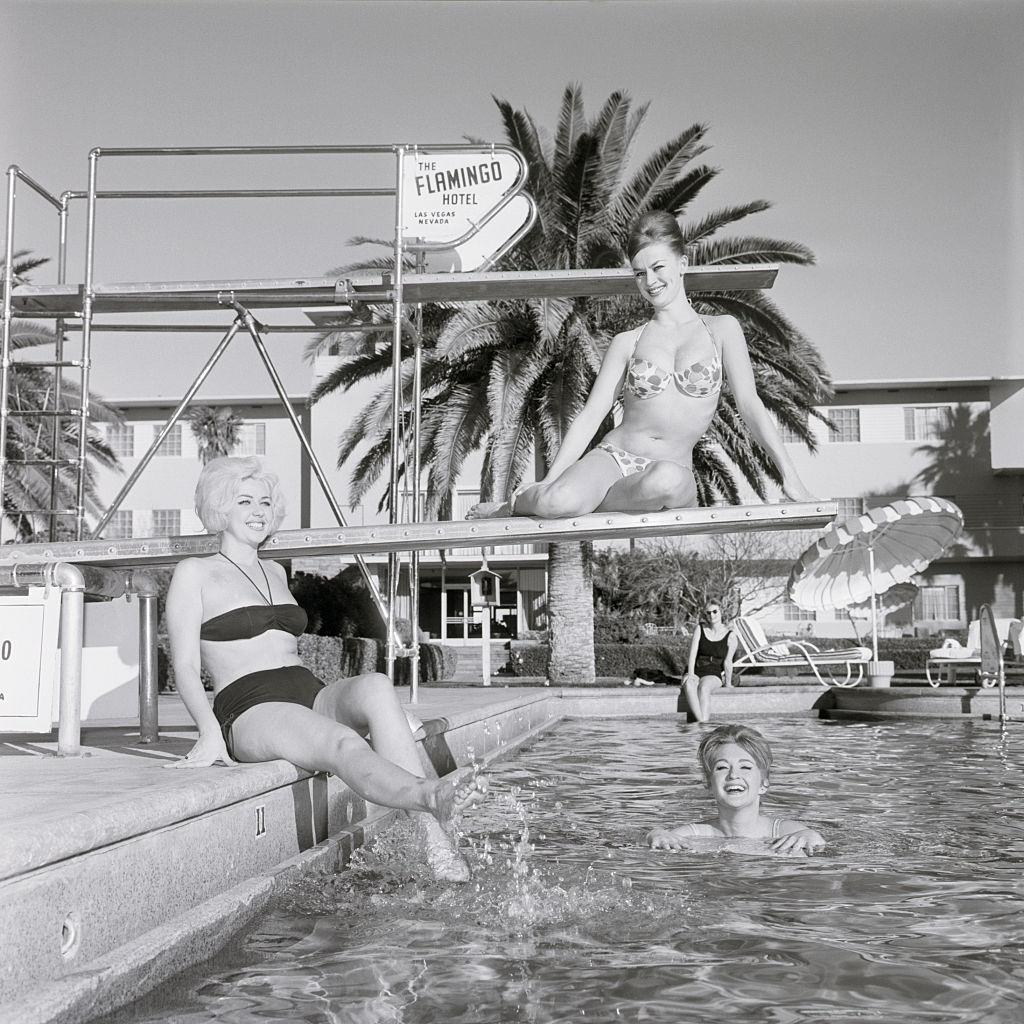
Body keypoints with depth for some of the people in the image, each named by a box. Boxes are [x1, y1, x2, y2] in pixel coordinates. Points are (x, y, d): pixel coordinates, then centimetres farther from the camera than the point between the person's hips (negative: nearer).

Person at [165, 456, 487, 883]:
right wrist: (210, 732, -17)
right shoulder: (194, 573, 8)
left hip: (310, 694, 5)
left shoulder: (275, 572, 27)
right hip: (251, 709, -5)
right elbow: (185, 666, 0)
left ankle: (433, 834, -48)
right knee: (342, 743, -37)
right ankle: (429, 797, -67)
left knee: (375, 686, -30)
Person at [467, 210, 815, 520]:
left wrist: (790, 478, -3)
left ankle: (593, 502, -13)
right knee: (558, 502, -34)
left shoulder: (722, 330, 10)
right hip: (614, 456, 0)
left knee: (666, 478, -40)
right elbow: (591, 415, 6)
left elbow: (750, 405, 5)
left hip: (674, 471, 0)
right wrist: (546, 483, -2)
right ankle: (519, 503, 1)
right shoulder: (627, 343, 10)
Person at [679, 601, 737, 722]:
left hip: (713, 675, -2)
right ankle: (702, 722, -49)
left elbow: (727, 662, -2)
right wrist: (690, 674, -15)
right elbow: (692, 653, -4)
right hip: (695, 672, 2)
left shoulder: (730, 636, -2)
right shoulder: (700, 628, 4)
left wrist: (728, 684, 1)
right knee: (689, 685, -36)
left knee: (704, 688, -38)